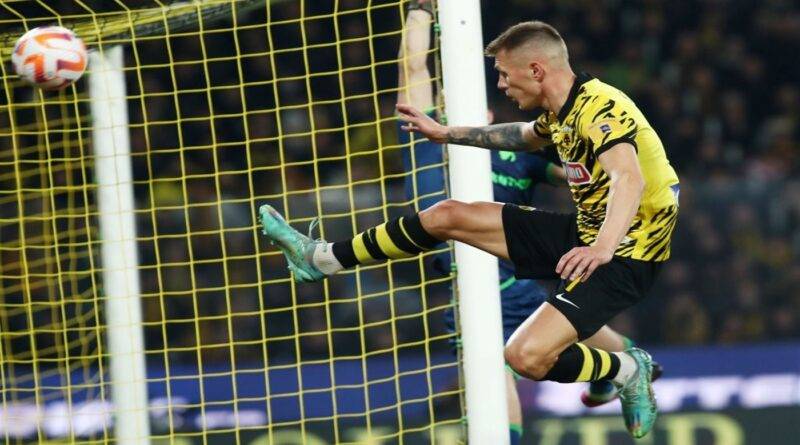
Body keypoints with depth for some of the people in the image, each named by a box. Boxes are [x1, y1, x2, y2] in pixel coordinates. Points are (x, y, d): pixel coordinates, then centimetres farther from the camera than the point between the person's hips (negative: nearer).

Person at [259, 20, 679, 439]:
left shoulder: (600, 108, -24)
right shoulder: (562, 112, 6)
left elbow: (629, 179, -41)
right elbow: (526, 135, 31)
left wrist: (602, 248, -55)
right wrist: (446, 134, 29)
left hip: (622, 256, -10)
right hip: (583, 231, 10)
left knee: (526, 356, -28)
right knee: (446, 215, 13)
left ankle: (628, 372, -2)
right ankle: (323, 259, 28)